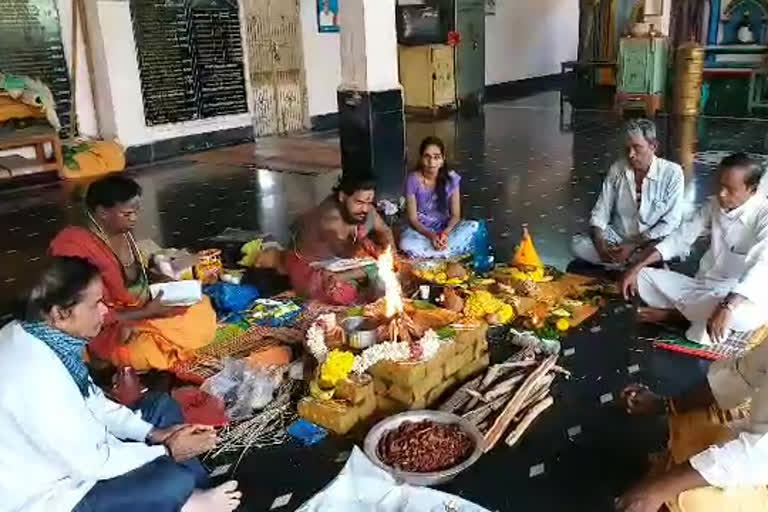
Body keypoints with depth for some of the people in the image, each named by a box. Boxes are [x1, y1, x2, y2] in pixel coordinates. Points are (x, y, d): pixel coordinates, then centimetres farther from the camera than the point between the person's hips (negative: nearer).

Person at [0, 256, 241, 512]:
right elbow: (92, 464, -26)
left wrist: (152, 433, -1)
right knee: (176, 479, -22)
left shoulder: (32, 334, -7)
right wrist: (167, 452, -13)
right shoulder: (36, 376, -35)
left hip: (66, 450, 10)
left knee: (163, 406, 10)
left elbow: (91, 400, 5)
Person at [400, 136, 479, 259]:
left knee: (474, 226, -26)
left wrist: (445, 233, -25)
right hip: (421, 231, -2)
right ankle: (452, 250, -22)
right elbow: (413, 219, -10)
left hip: (445, 230, 2)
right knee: (406, 244, -36)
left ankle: (427, 252, -22)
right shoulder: (413, 180, -12)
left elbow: (456, 215, -5)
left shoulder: (451, 178, -7)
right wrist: (431, 236, -27)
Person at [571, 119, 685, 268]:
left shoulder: (672, 173, -9)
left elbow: (670, 224, -12)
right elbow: (601, 211, 2)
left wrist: (634, 246, -21)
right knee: (577, 244, -23)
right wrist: (599, 242, -18)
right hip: (617, 240, 4)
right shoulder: (616, 170, 1)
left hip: (652, 243, -3)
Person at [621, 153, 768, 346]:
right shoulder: (714, 205, 1)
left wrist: (727, 307, -50)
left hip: (742, 296, -5)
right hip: (703, 286, 5)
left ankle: (673, 314, -14)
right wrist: (636, 268, -8)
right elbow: (680, 238, 5)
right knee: (642, 276, -6)